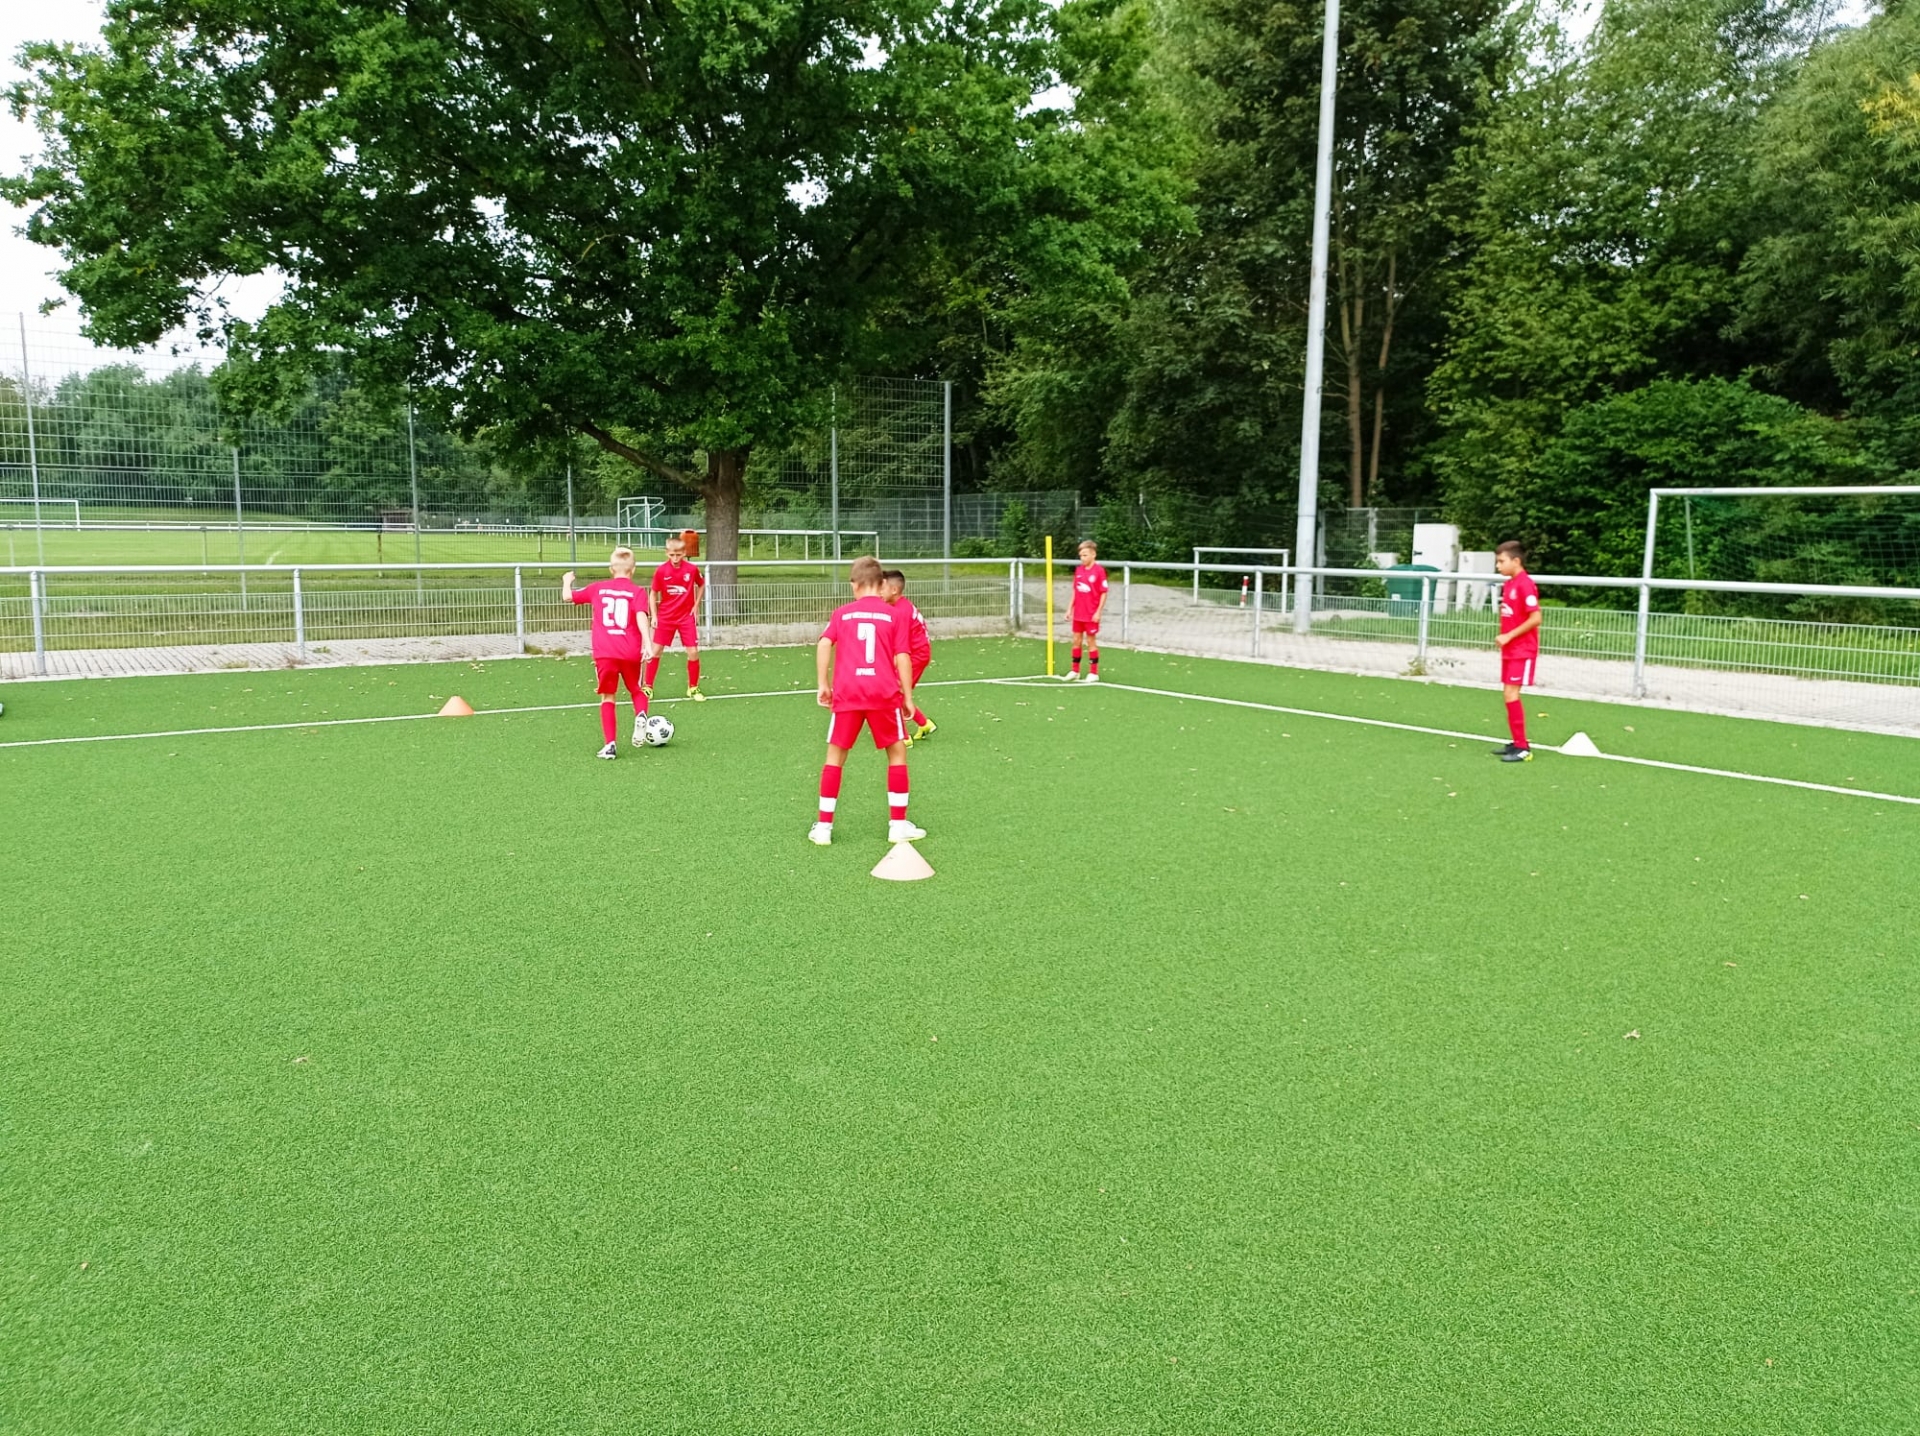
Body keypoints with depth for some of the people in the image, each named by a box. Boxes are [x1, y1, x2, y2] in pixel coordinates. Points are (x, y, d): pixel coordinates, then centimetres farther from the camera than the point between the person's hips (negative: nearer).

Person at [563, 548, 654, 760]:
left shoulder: (598, 588, 9)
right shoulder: (637, 592, 1)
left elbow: (568, 596, 19)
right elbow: (641, 617, -14)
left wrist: (566, 581, 40)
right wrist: (647, 644, -20)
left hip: (604, 653, 1)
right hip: (631, 653, -1)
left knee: (608, 697, 8)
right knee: (636, 690, 20)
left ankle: (611, 744, -2)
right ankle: (641, 715, -12)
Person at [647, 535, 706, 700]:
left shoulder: (692, 569, -9)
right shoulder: (661, 571, -10)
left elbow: (701, 585, 11)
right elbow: (653, 594, 1)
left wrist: (696, 605, 5)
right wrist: (654, 616, -4)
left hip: (686, 617, 0)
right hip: (665, 617, 0)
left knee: (693, 652, -5)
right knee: (655, 651, -1)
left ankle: (693, 688, 11)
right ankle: (648, 687, 11)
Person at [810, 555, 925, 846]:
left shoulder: (842, 613, 11)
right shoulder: (894, 615, 7)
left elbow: (824, 644, -3)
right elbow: (902, 658, 0)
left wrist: (823, 684, 2)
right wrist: (908, 697, 5)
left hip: (847, 693, 1)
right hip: (884, 693, -1)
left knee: (835, 755, 12)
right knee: (897, 752, 13)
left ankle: (823, 827, 12)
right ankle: (898, 825, 13)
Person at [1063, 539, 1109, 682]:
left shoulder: (1099, 571, -13)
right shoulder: (1078, 570, 5)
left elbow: (1104, 593, -11)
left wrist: (1098, 612, -15)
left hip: (1091, 615, -6)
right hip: (1078, 614, 6)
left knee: (1091, 641, 2)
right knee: (1076, 640, 10)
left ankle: (1094, 673, 12)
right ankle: (1075, 670, 20)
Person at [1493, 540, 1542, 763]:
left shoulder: (1525, 584, -16)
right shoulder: (1508, 584, 11)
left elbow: (1535, 618, -20)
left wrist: (1509, 636, -18)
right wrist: (1502, 636, 5)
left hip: (1522, 651, -9)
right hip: (1509, 650, 9)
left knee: (1511, 695, -12)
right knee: (1511, 696, 12)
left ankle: (1522, 748, -7)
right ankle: (1517, 743, 21)